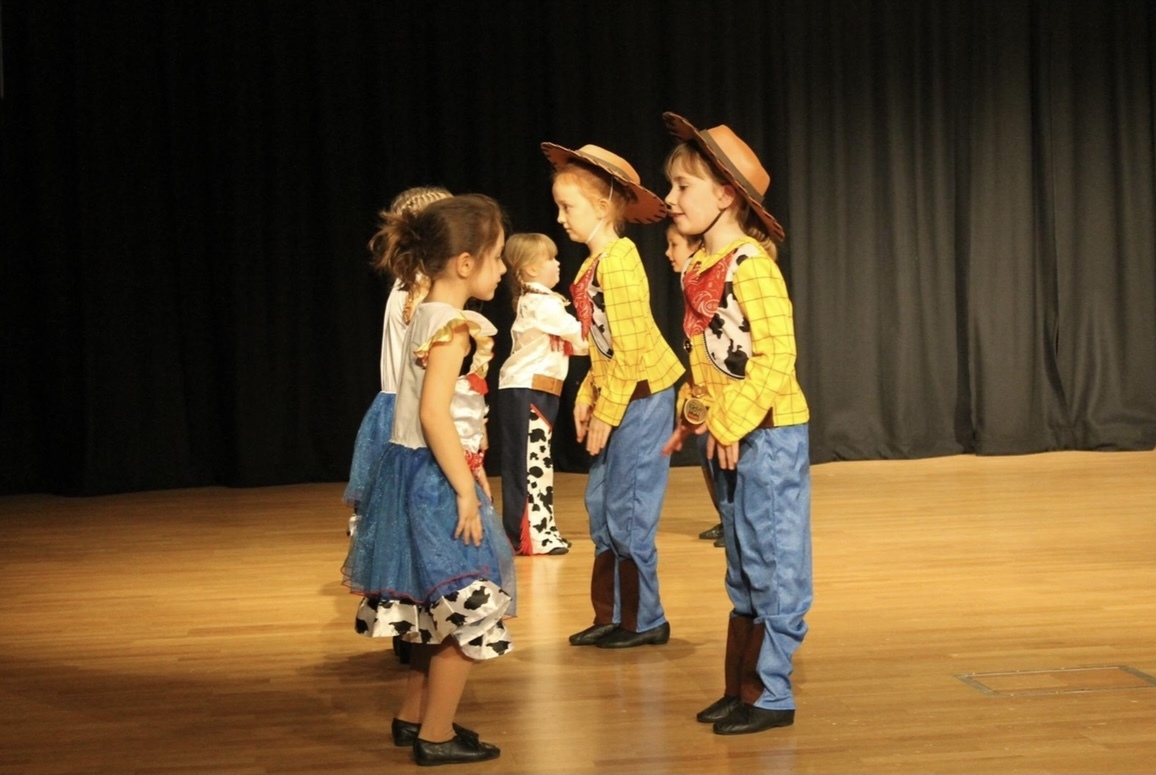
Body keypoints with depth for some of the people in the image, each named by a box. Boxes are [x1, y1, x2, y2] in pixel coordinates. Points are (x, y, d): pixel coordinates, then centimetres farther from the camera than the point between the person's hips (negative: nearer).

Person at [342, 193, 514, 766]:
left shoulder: (424, 316, 11)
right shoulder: (453, 327, -18)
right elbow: (435, 415, -25)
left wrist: (468, 475, 16)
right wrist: (467, 489, -22)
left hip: (414, 473, 10)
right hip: (436, 480, -10)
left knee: (436, 614, 20)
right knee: (463, 613, -1)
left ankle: (412, 717, 31)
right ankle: (436, 736, 7)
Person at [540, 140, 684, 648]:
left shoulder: (618, 263, -17)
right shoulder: (593, 265, 11)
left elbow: (630, 349, -20)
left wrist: (607, 413, -16)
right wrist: (588, 396, 8)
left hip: (642, 396, -9)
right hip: (618, 397, 9)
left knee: (627, 512, -4)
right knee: (600, 505, 12)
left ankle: (644, 621, 7)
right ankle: (612, 615, 20)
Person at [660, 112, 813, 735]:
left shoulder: (751, 265, -17)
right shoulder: (699, 268, 9)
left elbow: (777, 357, -22)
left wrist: (731, 423, -22)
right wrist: (694, 416, 11)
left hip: (766, 433, -9)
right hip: (725, 433, 9)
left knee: (773, 566, 0)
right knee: (742, 567, 15)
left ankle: (770, 696, 7)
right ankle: (739, 689, 24)